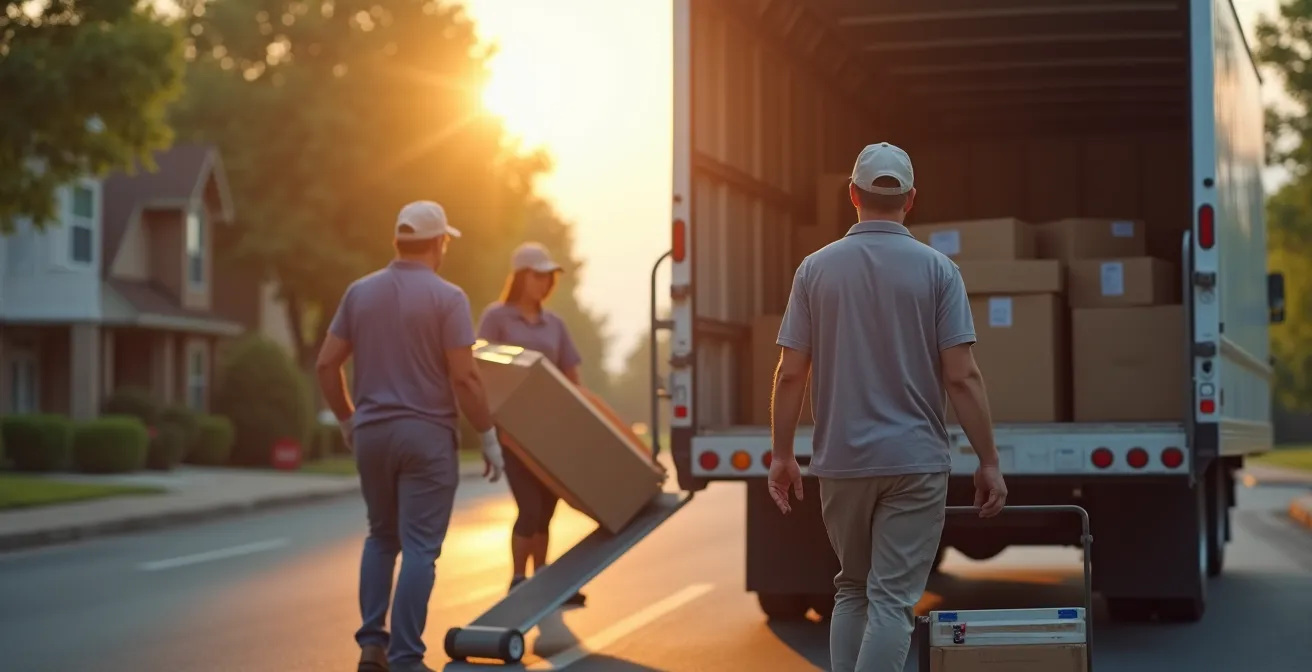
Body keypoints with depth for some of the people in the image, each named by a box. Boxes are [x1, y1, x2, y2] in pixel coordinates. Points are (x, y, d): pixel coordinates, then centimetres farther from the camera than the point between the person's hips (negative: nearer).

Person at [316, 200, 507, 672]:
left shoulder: (359, 292, 5)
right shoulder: (447, 297, -10)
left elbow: (326, 364, 6)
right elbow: (464, 377, -15)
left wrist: (347, 419, 19)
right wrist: (489, 436, -5)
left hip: (371, 433, 5)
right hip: (426, 434, -5)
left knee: (382, 537, 20)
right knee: (419, 547, -1)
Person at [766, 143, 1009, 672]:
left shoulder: (816, 269, 0)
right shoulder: (936, 270, -5)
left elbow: (791, 374, -1)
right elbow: (962, 376, -9)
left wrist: (781, 456, 8)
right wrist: (989, 462, -2)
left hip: (841, 460, 2)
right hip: (914, 460, -2)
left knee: (852, 590, 18)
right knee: (893, 599, -2)